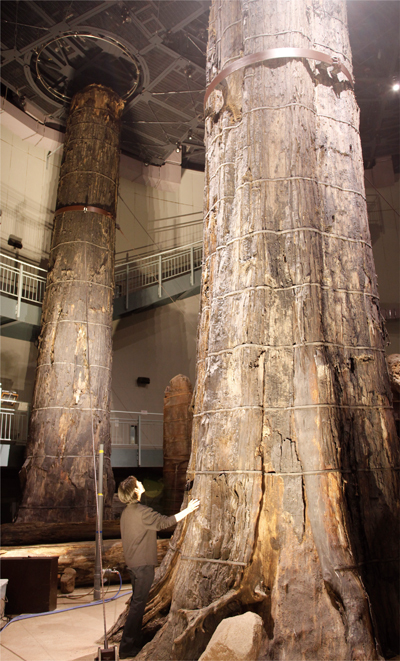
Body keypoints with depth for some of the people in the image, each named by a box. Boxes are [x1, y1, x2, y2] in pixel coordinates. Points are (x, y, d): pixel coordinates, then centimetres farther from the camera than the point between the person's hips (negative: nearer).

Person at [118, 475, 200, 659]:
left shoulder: (127, 512, 9)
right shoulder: (142, 512, -21)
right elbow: (165, 522, -20)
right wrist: (188, 510, -13)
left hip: (133, 563, 9)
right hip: (143, 564, -9)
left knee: (137, 602, 18)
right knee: (138, 604, -1)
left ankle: (135, 642, 27)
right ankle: (127, 648, 5)